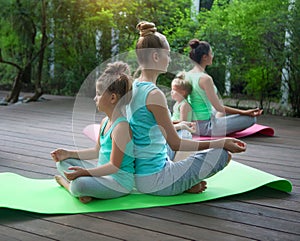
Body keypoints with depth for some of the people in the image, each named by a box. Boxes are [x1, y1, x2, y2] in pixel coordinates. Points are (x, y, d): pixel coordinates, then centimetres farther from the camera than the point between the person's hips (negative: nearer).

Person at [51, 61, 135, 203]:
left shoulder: (122, 126, -22)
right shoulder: (105, 122, 9)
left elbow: (114, 166, -23)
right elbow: (97, 151, 19)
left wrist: (84, 172, -29)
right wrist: (69, 154, 14)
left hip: (119, 181, -10)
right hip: (104, 174, 10)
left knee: (79, 185, -36)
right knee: (62, 162, 15)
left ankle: (67, 183, -2)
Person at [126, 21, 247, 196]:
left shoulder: (133, 87, 4)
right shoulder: (154, 94, -22)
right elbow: (176, 144, -18)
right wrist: (221, 143, -13)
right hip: (155, 181, -9)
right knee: (223, 154, -2)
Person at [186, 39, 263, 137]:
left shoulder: (187, 75, 3)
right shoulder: (205, 78, -22)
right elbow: (219, 108, -19)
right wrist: (244, 112, -13)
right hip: (206, 126, -9)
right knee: (250, 118, -9)